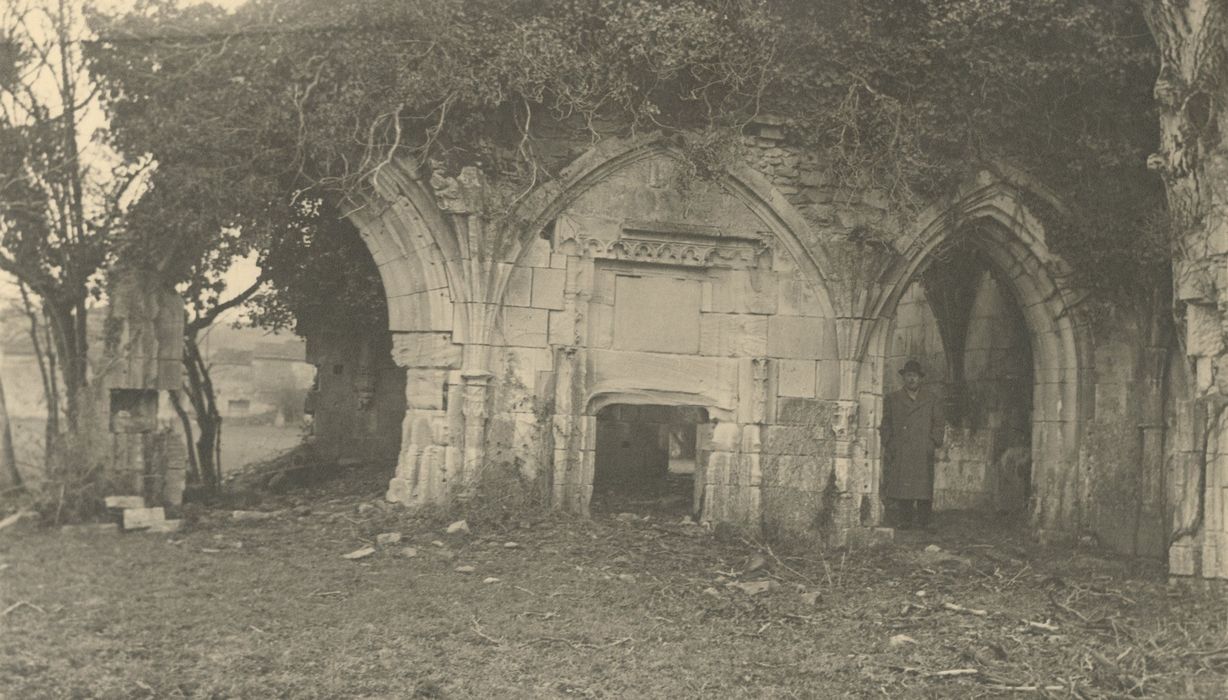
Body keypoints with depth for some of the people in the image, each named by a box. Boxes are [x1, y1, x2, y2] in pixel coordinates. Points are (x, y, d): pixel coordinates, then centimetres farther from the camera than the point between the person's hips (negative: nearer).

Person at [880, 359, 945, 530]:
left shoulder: (932, 400, 13)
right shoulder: (892, 399, 14)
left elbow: (938, 424, 12)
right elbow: (886, 424, 13)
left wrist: (933, 442, 0)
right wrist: (889, 442, 2)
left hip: (923, 453, 0)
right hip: (900, 453, 0)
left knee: (923, 488, -5)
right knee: (902, 487, -5)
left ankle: (923, 521, 0)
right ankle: (905, 521, -1)